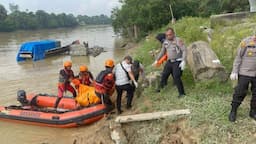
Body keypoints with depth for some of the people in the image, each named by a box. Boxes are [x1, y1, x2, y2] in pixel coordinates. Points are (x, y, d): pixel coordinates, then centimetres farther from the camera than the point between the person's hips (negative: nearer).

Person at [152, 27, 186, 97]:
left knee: (176, 77, -14)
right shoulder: (165, 42, 6)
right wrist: (157, 60, 23)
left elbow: (184, 50, -17)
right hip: (169, 62, 6)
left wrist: (183, 61, -27)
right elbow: (162, 52, 20)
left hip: (177, 62, -6)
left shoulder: (178, 40, -13)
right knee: (164, 75, 10)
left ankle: (182, 93, -1)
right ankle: (161, 87, 34)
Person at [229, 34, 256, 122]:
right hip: (245, 73, -4)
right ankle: (233, 111, 15)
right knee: (240, 93, 0)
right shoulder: (246, 42, -10)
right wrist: (234, 72, -10)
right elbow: (238, 57, -7)